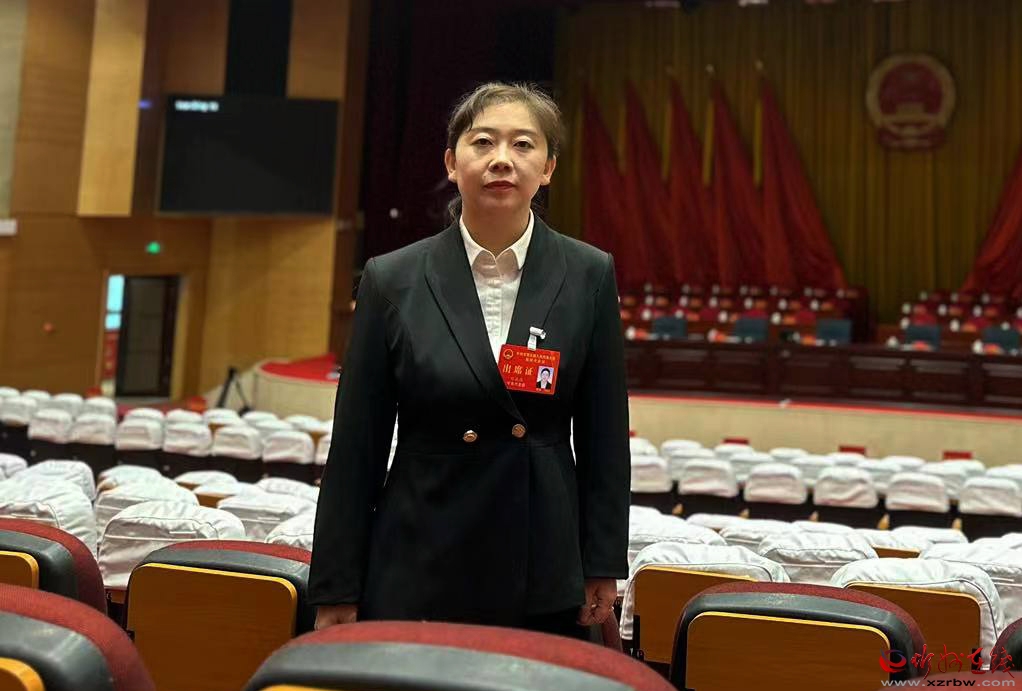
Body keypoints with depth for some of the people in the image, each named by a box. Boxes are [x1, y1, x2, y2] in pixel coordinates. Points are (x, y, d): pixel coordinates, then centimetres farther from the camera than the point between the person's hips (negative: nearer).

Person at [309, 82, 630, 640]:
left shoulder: (589, 275, -2)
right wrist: (337, 592, 0)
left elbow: (605, 435, 2)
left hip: (545, 585, 1)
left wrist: (602, 571, 2)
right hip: (416, 578, 0)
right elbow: (356, 448, -1)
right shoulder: (392, 279, -4)